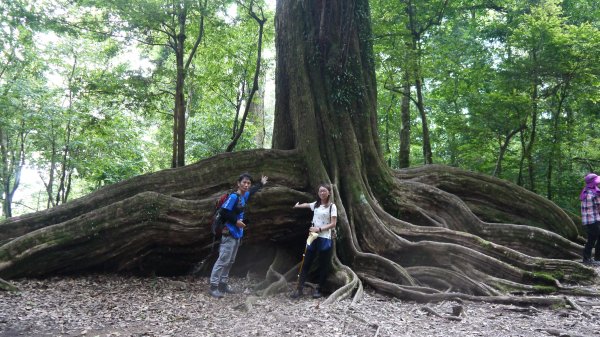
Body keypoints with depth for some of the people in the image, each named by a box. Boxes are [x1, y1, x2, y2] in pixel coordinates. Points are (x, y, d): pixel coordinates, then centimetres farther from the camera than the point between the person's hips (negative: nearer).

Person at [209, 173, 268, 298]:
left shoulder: (244, 196, 8)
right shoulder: (233, 196, -16)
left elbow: (252, 191, 32)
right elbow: (224, 212, -20)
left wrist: (261, 184, 43)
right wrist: (236, 221, -16)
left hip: (237, 233, 9)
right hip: (229, 233, -9)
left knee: (230, 261, 13)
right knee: (223, 260, -9)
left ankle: (223, 284, 21)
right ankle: (213, 286, -4)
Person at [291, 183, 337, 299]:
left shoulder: (332, 206, -5)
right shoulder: (316, 204, 9)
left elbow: (333, 224, -10)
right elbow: (306, 205, 31)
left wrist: (319, 229, -18)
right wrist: (297, 206, 49)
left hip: (325, 239, -5)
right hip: (313, 237, 5)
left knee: (323, 265, 4)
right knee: (306, 263, 3)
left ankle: (319, 290, 12)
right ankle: (299, 289, 5)